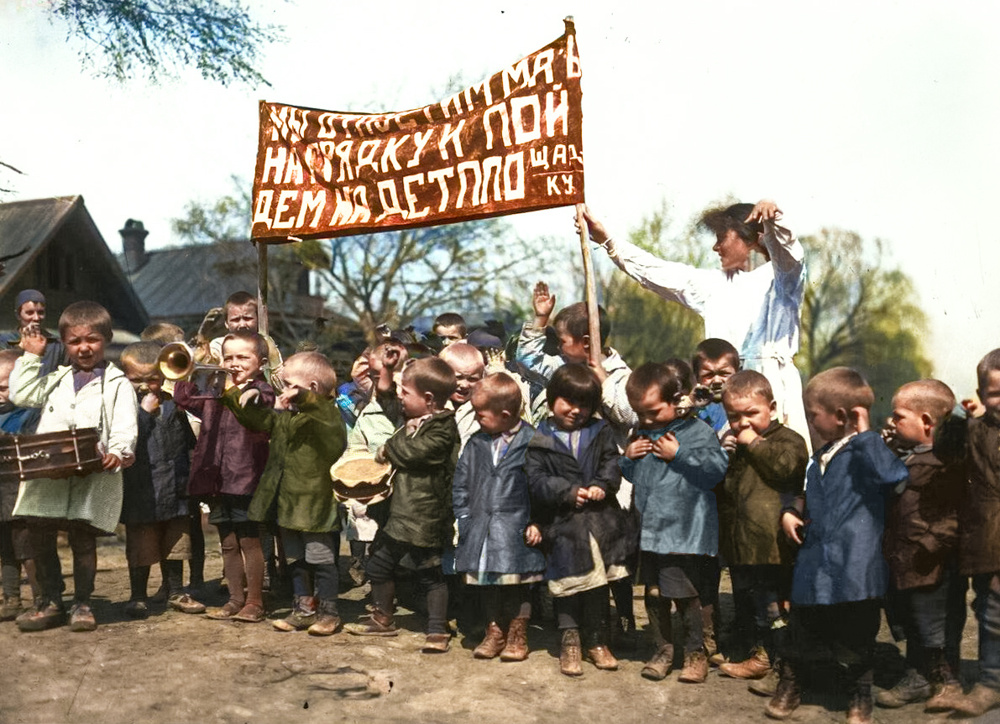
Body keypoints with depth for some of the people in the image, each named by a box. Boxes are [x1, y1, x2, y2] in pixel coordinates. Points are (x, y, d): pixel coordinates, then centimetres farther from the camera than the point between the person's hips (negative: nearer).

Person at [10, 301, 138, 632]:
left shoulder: (116, 384, 2)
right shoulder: (57, 379, 21)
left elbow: (125, 427, -8)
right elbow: (21, 394, 14)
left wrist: (118, 452, -27)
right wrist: (30, 357, 17)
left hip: (93, 474, -5)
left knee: (82, 537, -3)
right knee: (38, 535, 6)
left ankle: (82, 604, 12)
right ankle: (50, 602, 20)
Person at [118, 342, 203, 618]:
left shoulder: (173, 407, 7)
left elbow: (189, 444, 14)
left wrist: (187, 476, 8)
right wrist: (145, 412, -18)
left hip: (173, 491, 4)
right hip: (140, 496, -4)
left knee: (175, 546, 14)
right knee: (141, 551, 5)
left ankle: (176, 592, 28)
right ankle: (138, 597, 19)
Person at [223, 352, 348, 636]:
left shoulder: (326, 414, -13)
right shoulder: (284, 416, 13)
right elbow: (258, 420, 26)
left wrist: (301, 398, -46)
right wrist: (238, 398, 12)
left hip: (316, 504, -8)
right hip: (288, 504, 8)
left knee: (320, 559, 1)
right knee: (297, 560, 17)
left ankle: (328, 612, 13)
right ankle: (304, 609, 28)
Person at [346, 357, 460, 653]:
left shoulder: (442, 429, -18)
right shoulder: (414, 420, 11)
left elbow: (412, 452, -26)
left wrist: (387, 449, -6)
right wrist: (385, 381, 21)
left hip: (425, 518, -10)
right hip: (400, 513, 10)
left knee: (430, 573, -1)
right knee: (379, 563, 17)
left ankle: (438, 630, 8)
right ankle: (383, 619, 33)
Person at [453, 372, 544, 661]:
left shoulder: (531, 442, -9)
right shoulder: (476, 443, 7)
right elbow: (460, 483, 12)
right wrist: (465, 517, 4)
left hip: (516, 531, -4)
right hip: (482, 529, 5)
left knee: (518, 584, 5)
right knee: (487, 584, 13)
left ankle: (517, 636, 22)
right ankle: (494, 632, 29)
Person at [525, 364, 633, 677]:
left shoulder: (600, 432, 9)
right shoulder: (540, 440, -1)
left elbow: (612, 464, 2)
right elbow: (536, 481, -7)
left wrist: (601, 486, -16)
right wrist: (569, 492, -17)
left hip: (599, 521, 3)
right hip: (562, 524, -3)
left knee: (598, 584, 11)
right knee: (567, 584, 3)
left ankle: (597, 641, 25)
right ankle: (570, 642, 17)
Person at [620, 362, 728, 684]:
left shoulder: (697, 431, -7)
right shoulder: (641, 434, 13)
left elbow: (716, 469, -18)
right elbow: (631, 475, 24)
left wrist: (678, 455, -16)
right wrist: (628, 457, 3)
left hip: (686, 533, -6)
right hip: (649, 533, 6)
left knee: (686, 596, -2)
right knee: (655, 595, 12)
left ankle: (696, 653, 15)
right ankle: (662, 650, 26)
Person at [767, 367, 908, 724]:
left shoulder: (866, 451, -11)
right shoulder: (820, 458, 12)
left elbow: (892, 474, -34)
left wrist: (865, 432, -26)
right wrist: (791, 511, 9)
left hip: (853, 570, -6)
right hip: (813, 566, 6)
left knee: (854, 641, 11)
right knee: (799, 634, 16)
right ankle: (789, 685, 35)